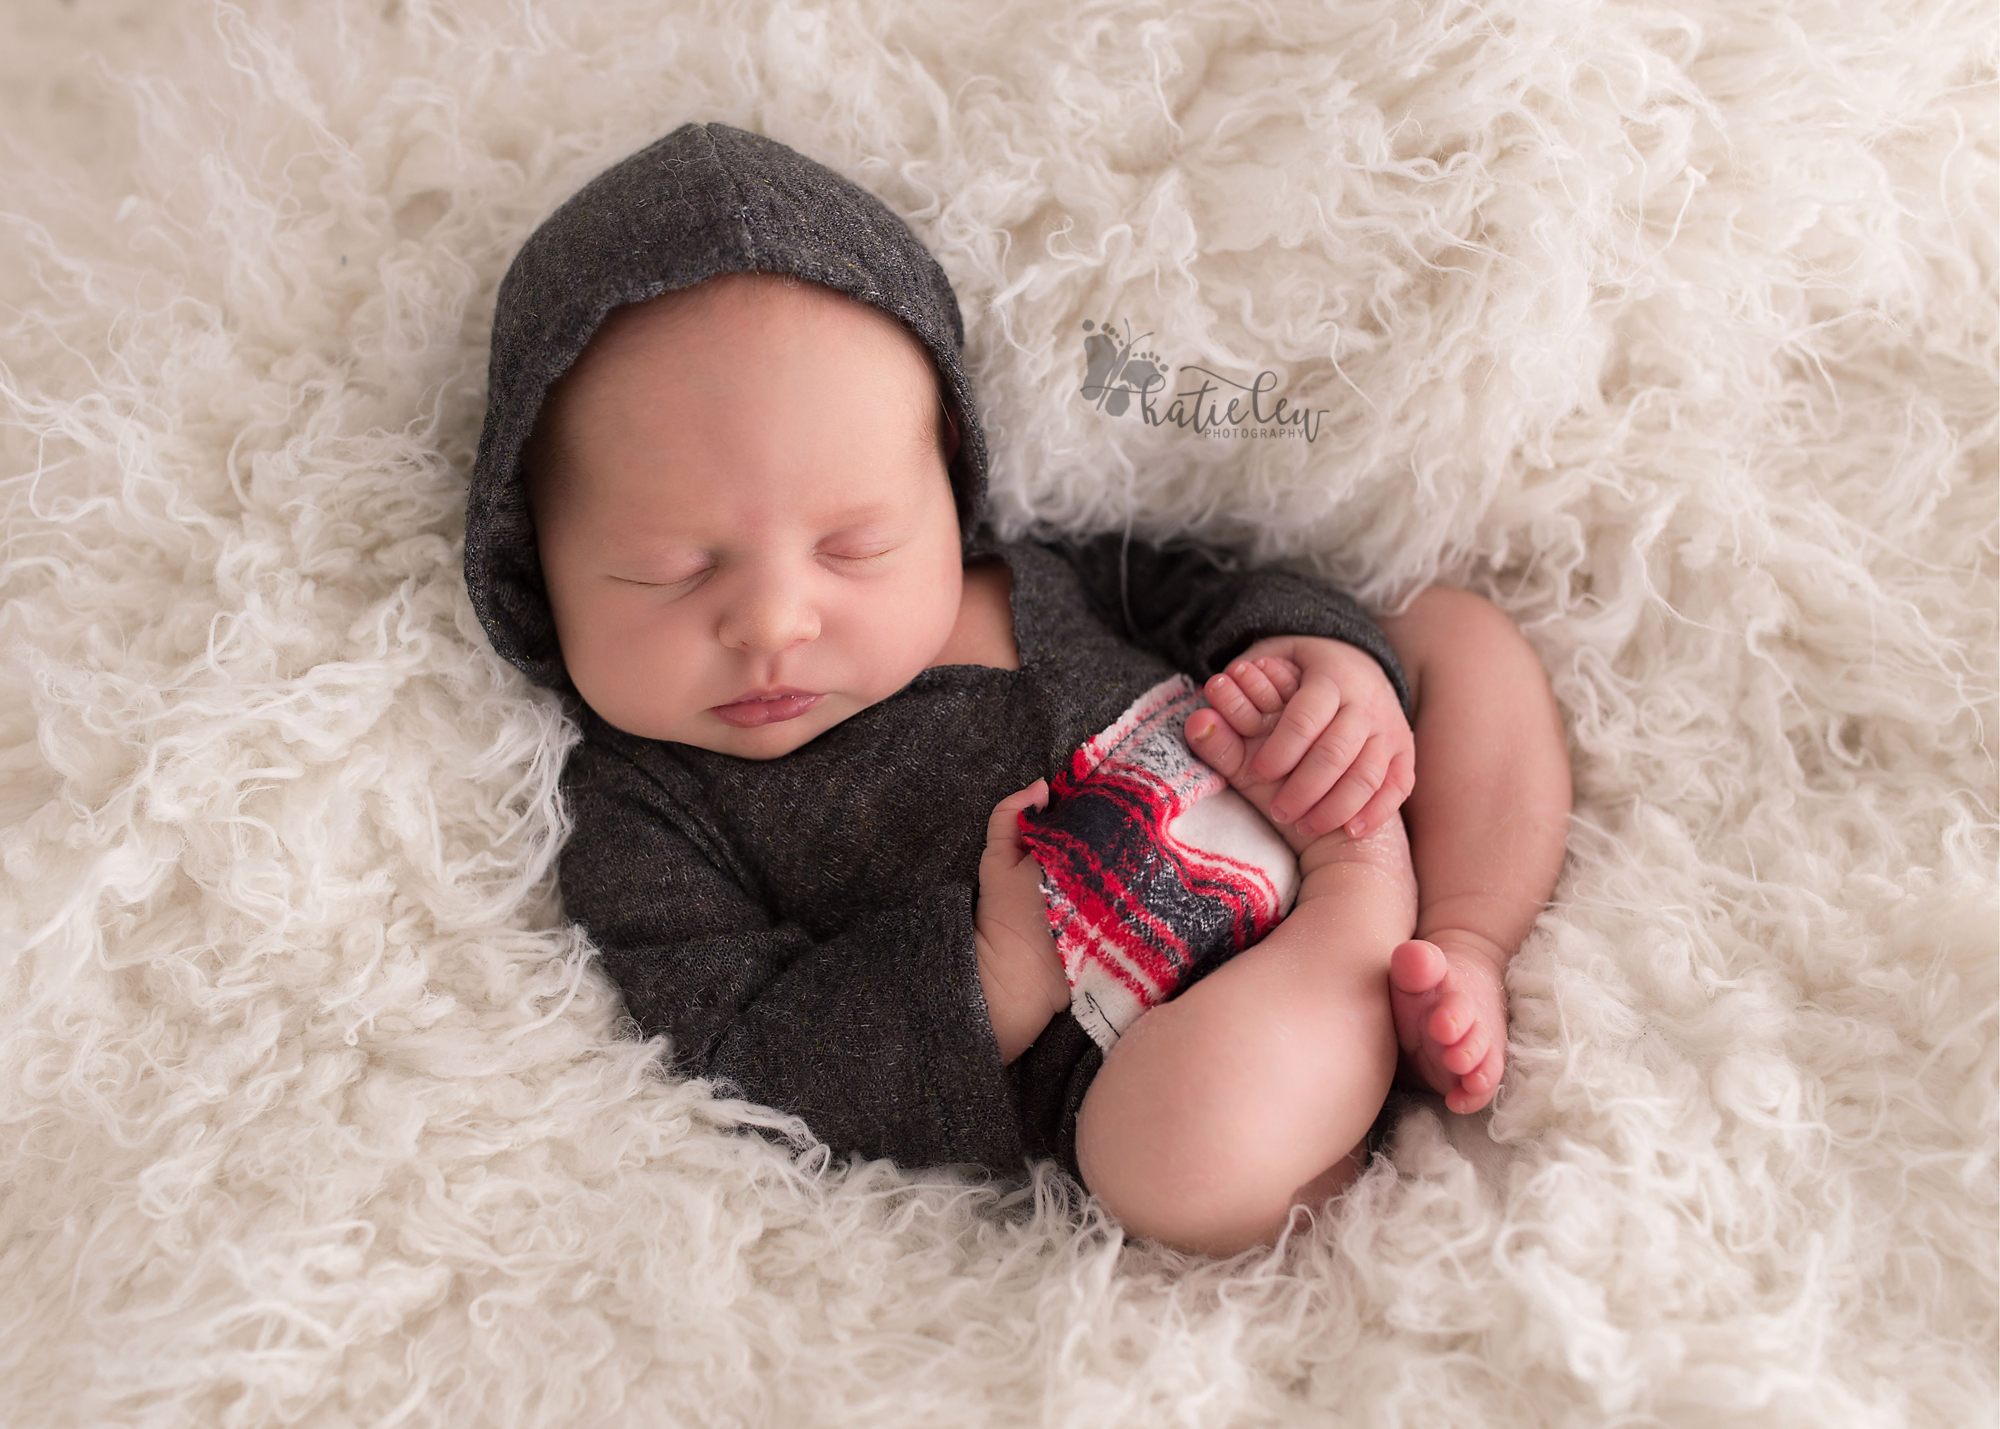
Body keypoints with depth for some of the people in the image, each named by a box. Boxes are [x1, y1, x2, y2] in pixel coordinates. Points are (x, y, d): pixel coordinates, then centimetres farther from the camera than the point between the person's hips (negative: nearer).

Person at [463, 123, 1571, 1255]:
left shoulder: (1020, 574, 7)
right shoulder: (644, 822, -7)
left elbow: (1193, 592, 15)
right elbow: (748, 1055, -13)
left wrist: (1328, 654, -8)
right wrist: (996, 970, -26)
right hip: (1137, 1051, -6)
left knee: (1462, 629, 9)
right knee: (1187, 1142, -41)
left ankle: (1459, 952, -5)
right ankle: (1373, 895, -13)